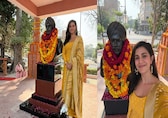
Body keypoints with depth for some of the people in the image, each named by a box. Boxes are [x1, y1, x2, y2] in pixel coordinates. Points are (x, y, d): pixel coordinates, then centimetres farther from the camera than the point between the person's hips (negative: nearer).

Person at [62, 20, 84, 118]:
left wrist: (72, 63, -17)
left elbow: (80, 53, -8)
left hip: (75, 66, -5)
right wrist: (66, 63, -8)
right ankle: (69, 109, 19)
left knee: (75, 87, -3)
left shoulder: (79, 38, 1)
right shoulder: (67, 40, 17)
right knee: (67, 86, 8)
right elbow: (63, 53, 10)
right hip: (67, 66, 6)